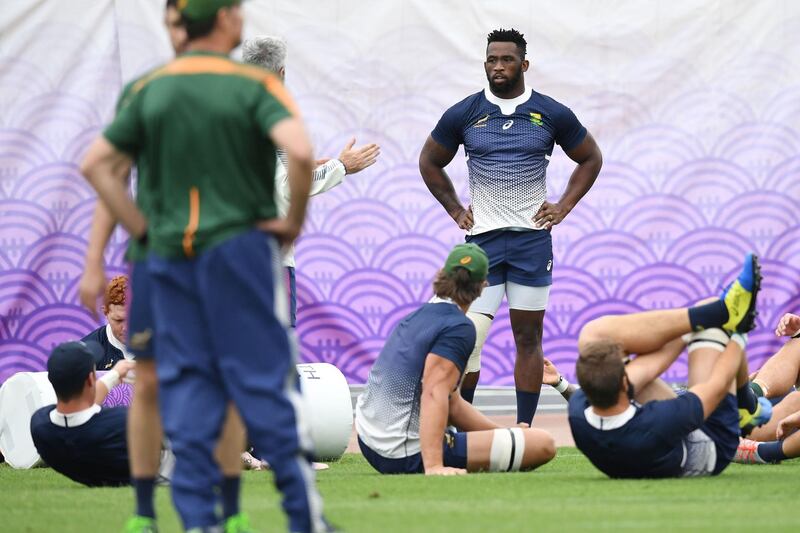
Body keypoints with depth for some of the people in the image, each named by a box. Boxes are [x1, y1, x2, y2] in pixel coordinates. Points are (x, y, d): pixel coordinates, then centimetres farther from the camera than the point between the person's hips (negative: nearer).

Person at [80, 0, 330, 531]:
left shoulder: (149, 88, 6)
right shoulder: (253, 84, -7)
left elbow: (96, 164, 6)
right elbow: (301, 151, -22)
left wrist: (142, 228, 9)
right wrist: (295, 220, -7)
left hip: (169, 253, 3)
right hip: (239, 245, -3)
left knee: (187, 384, 6)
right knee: (265, 381, 0)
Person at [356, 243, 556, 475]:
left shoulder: (416, 317, 15)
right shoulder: (459, 328, -12)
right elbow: (434, 394, -26)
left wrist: (503, 432, 19)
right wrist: (433, 467, -34)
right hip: (407, 458, -10)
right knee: (544, 445, -13)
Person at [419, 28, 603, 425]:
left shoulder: (552, 114, 2)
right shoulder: (464, 114, 2)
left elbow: (591, 159, 15)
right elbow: (430, 162, 17)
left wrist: (563, 207, 6)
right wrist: (455, 210, 8)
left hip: (532, 239, 0)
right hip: (482, 239, 0)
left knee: (528, 338, 2)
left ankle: (525, 429, 7)